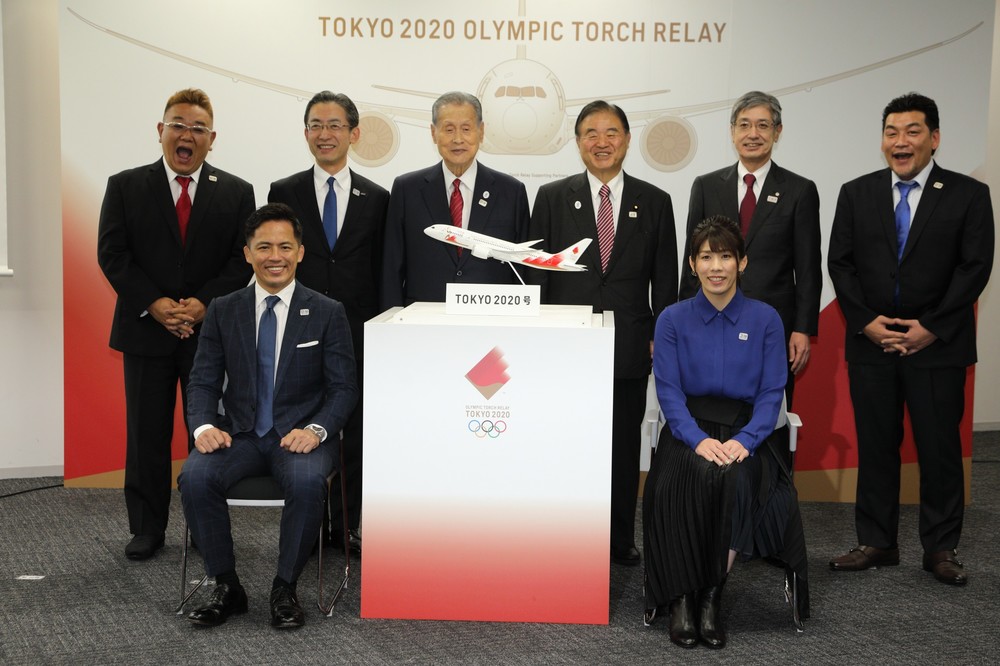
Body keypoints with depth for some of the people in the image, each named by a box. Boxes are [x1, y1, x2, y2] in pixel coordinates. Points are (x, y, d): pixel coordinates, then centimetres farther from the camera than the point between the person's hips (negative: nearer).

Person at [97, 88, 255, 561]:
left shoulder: (236, 193, 5)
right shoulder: (125, 187, 5)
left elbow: (244, 259, -1)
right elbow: (112, 254, -2)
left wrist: (205, 303, -14)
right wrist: (153, 304, -14)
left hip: (212, 331, 0)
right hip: (146, 331, 0)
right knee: (147, 434, 6)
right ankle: (147, 529, 18)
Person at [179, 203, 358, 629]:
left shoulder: (327, 313, 2)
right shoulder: (222, 312, 8)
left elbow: (343, 387, -1)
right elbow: (203, 382, 7)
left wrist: (316, 429, -20)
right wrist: (204, 426, -14)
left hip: (300, 434, -2)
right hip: (240, 434, 2)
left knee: (307, 481, -35)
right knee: (195, 477, -27)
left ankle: (285, 589, -14)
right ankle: (227, 587, -8)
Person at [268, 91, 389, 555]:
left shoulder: (376, 199, 7)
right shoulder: (284, 193, 5)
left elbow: (382, 273, 6)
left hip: (358, 336, 1)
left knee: (354, 433, 7)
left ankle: (348, 525, 18)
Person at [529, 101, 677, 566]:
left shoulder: (654, 202, 8)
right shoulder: (552, 197, 6)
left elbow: (664, 280, 8)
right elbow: (535, 272, 6)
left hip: (628, 348, 1)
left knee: (623, 448, 7)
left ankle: (620, 541, 20)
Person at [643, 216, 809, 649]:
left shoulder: (765, 319, 6)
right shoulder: (673, 320, 6)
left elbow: (772, 392, 1)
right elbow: (669, 391, -2)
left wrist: (744, 440, -17)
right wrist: (698, 439, -20)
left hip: (744, 431, 0)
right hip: (689, 430, 0)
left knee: (737, 480, -33)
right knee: (690, 479, -33)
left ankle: (712, 596, -20)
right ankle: (682, 598, -21)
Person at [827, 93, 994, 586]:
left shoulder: (968, 195, 1)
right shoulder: (856, 194, 7)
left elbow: (975, 267, -5)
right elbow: (840, 263, 4)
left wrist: (931, 327, -12)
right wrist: (867, 321, -8)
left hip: (938, 345, -2)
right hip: (870, 343, 2)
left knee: (940, 448, 4)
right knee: (875, 447, 7)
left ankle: (941, 548, 17)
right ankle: (876, 543, 18)